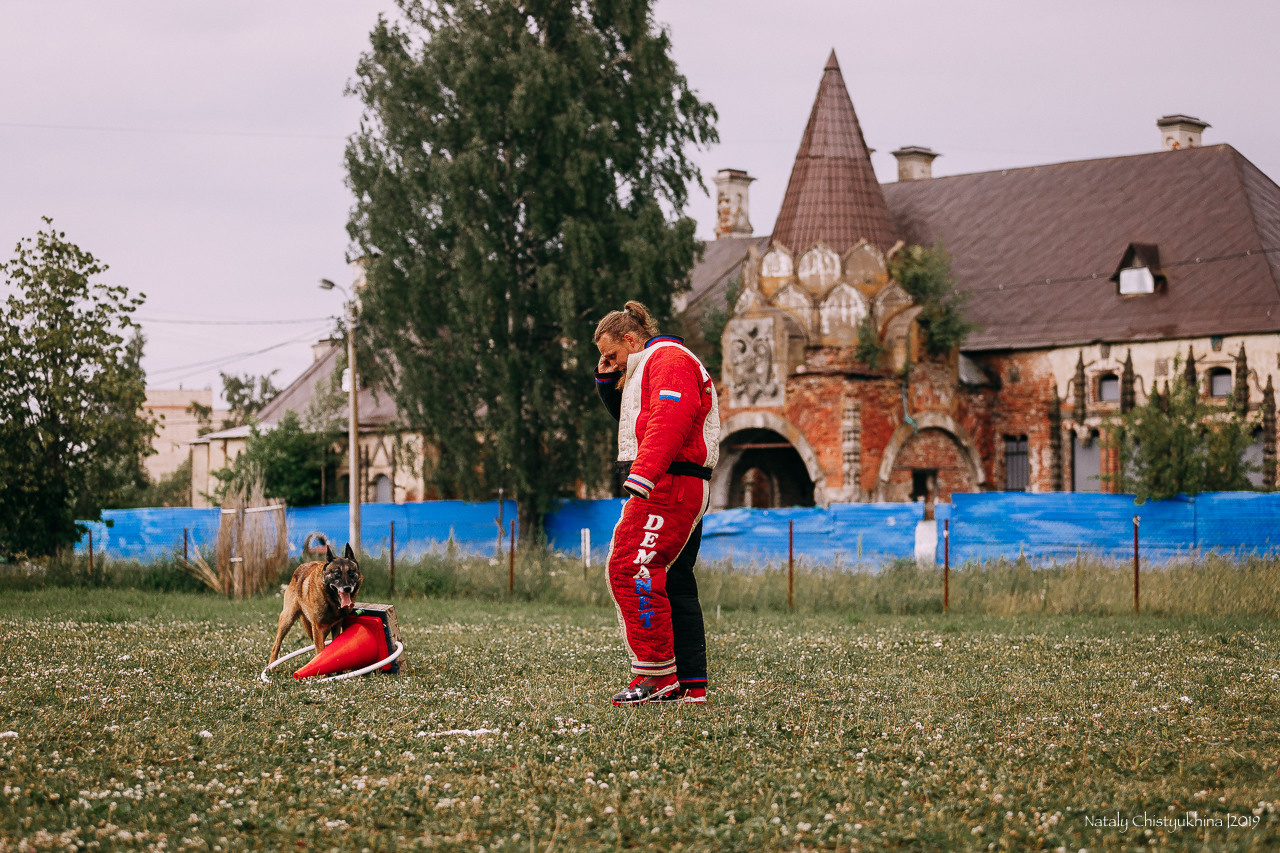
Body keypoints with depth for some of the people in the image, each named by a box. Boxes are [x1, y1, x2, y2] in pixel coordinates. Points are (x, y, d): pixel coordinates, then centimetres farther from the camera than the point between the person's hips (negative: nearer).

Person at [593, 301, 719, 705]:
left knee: (631, 568, -16)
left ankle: (656, 672, -18)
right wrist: (609, 382, 18)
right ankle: (691, 684, 11)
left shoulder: (668, 359, -7)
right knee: (674, 583, 10)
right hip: (685, 490, 11)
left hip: (668, 486, -11)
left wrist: (642, 475, -32)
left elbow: (667, 422, -22)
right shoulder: (647, 368, 26)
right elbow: (629, 419, 34)